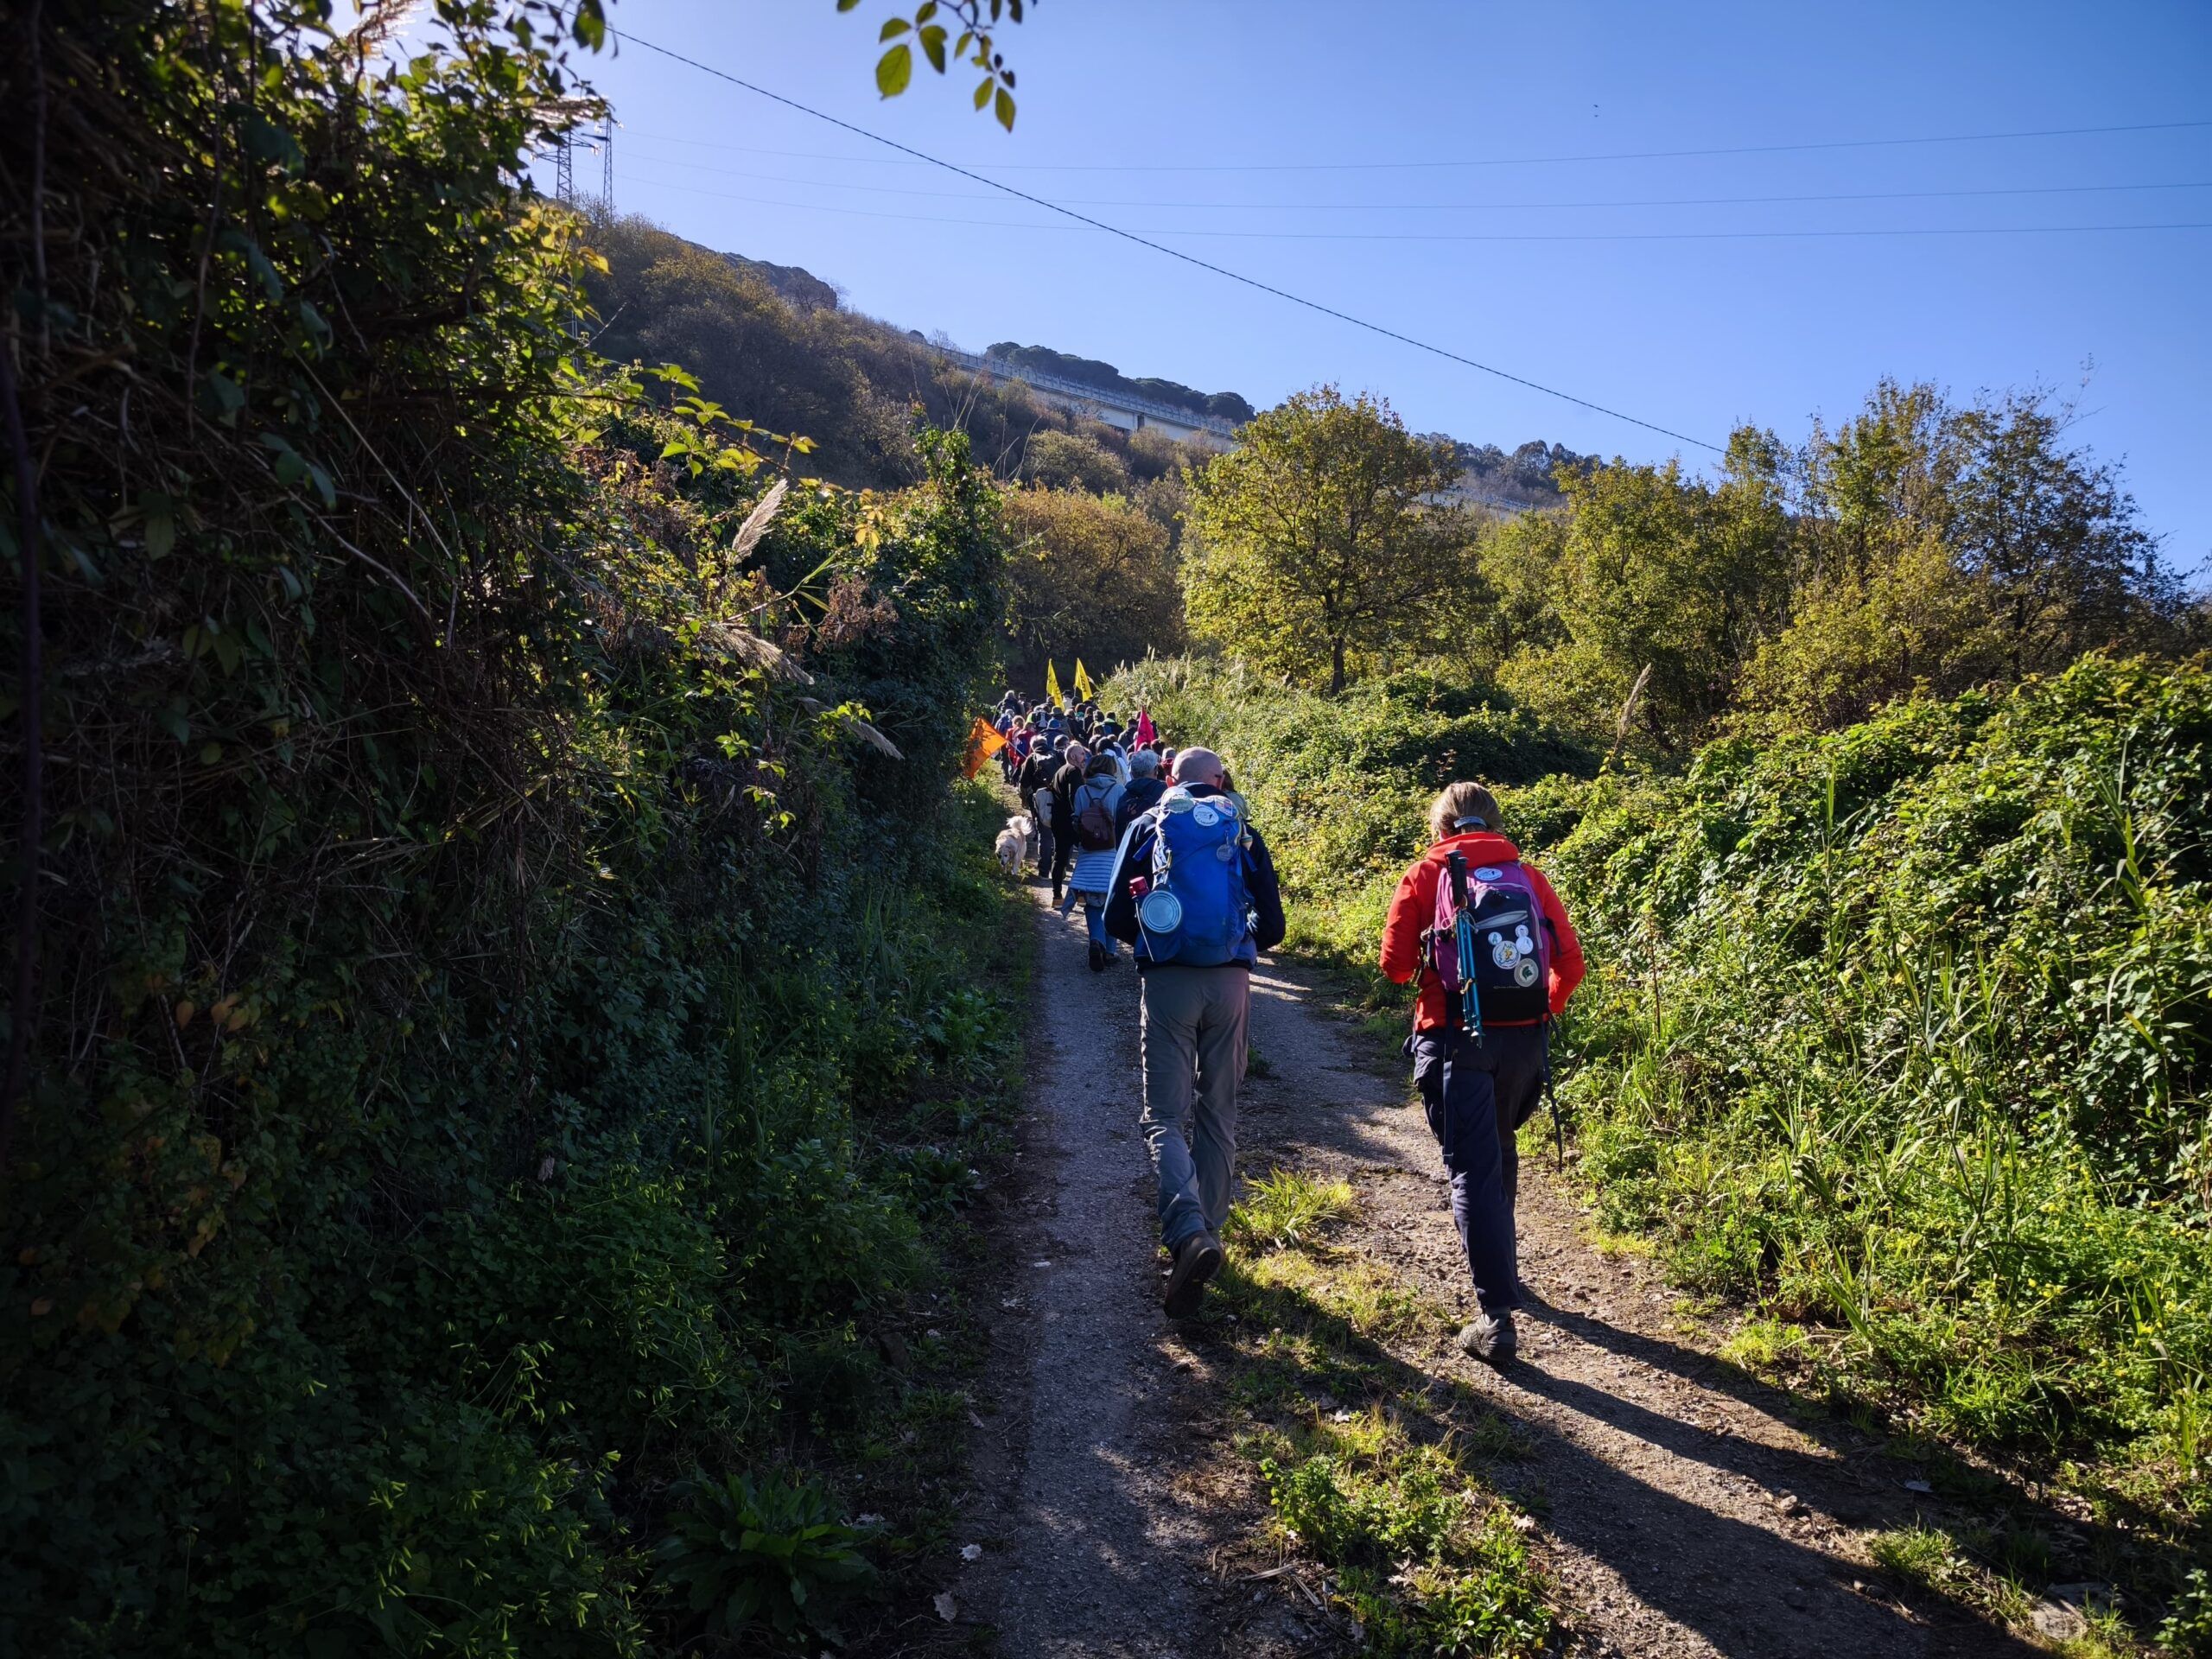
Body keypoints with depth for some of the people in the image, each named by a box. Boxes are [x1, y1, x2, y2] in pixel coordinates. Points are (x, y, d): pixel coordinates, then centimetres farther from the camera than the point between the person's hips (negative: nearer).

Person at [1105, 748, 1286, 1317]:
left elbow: (1116, 918, 6)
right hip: (1229, 984, 2)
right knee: (1218, 1114, 14)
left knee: (1165, 1116, -2)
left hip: (1167, 983, -1)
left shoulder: (1147, 826, 8)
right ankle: (1208, 1231, 19)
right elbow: (1272, 928, 7)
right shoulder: (1242, 831, 9)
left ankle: (1189, 1231, -23)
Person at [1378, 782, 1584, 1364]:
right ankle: (1501, 1265, 42)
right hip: (1525, 1038, 4)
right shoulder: (1527, 875, 7)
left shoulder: (1427, 874, 1)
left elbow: (1395, 964, 0)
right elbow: (1570, 961, 4)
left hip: (1457, 1039, -4)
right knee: (1500, 1152, 26)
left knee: (1473, 1170, -2)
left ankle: (1496, 1315, -9)